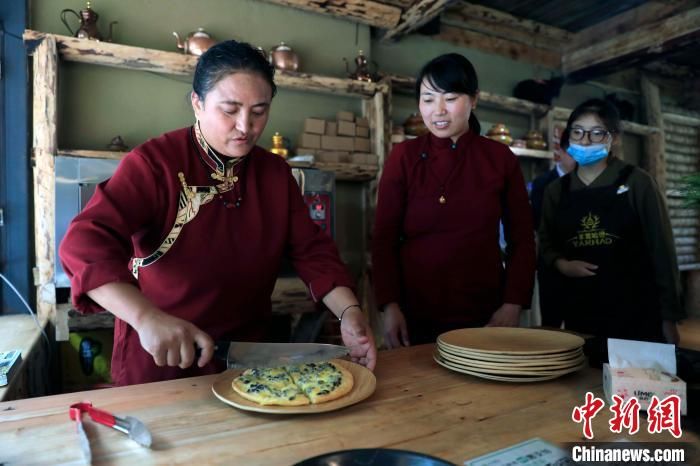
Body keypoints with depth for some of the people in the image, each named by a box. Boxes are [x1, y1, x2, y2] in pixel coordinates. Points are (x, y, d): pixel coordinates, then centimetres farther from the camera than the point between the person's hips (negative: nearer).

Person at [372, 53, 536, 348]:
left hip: (484, 313, 1)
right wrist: (389, 305, -10)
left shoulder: (500, 157, 2)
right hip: (415, 313, 0)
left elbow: (522, 238, 5)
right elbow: (384, 237, -2)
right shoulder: (404, 156, -1)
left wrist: (513, 303, -5)